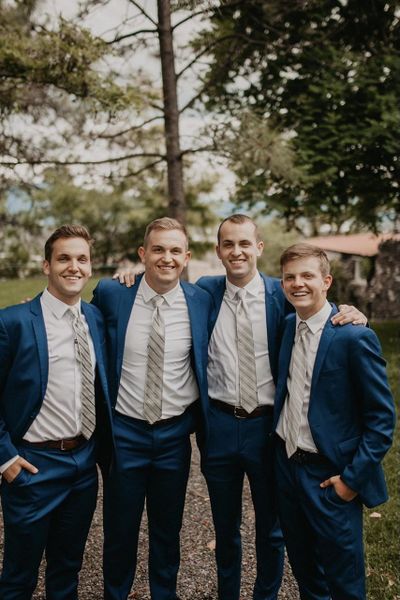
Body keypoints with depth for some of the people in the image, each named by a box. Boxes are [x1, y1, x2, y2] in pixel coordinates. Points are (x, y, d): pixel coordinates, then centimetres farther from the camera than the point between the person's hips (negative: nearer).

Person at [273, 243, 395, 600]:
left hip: (332, 476, -5)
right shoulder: (286, 327, 3)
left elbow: (382, 418, -14)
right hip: (287, 465, 6)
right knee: (303, 567, 22)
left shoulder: (355, 337, -16)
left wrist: (353, 478, -15)